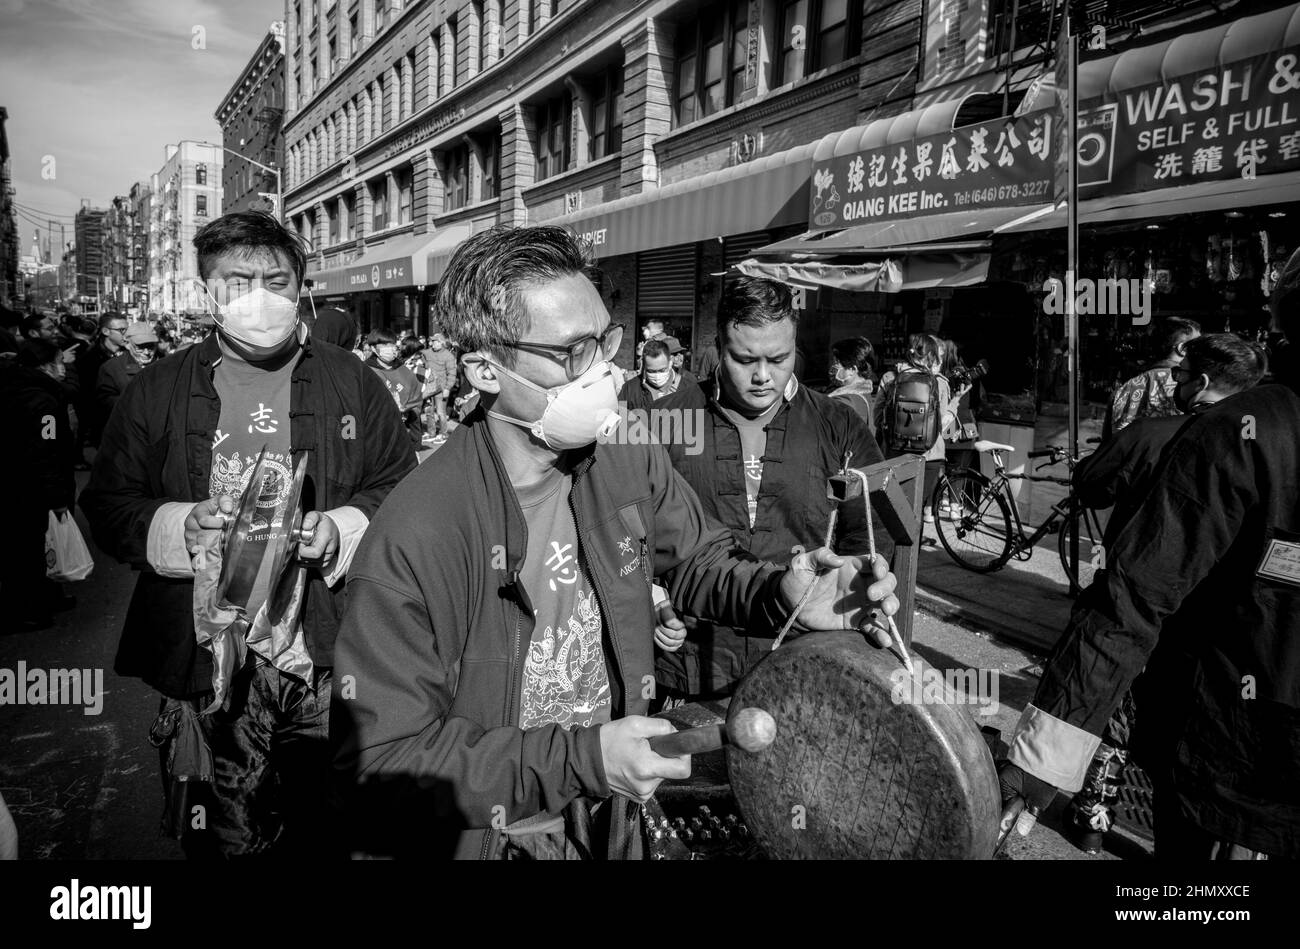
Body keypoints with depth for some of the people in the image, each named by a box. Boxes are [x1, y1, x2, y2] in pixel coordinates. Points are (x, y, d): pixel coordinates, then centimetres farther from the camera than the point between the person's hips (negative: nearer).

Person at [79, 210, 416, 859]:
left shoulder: (352, 383, 3)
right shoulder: (157, 390, 5)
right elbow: (105, 504, 6)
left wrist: (339, 530, -12)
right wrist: (182, 526, -12)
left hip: (329, 662, 0)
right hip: (206, 666, 0)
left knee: (325, 832, 12)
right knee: (221, 839, 9)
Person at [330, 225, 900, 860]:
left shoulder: (633, 464, -11)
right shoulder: (411, 542, -28)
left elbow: (700, 561, 4)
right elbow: (379, 764, -25)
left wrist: (780, 595, -17)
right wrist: (581, 758, -31)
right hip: (489, 837, -5)